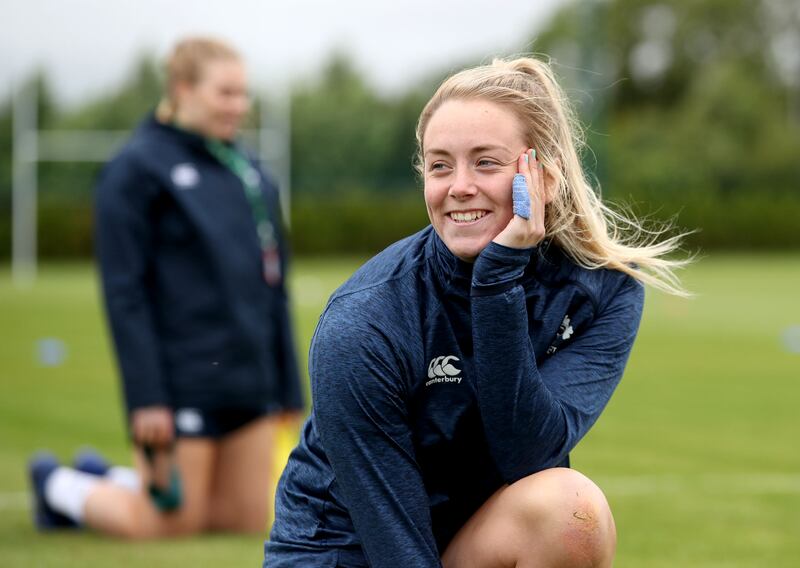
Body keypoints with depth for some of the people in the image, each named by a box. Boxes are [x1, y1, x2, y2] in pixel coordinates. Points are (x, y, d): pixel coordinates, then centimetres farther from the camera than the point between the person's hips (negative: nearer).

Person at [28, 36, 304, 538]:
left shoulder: (251, 172, 12)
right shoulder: (137, 170, -8)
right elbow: (124, 292, -12)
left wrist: (288, 384, 14)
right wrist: (146, 397, -17)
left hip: (248, 382, 7)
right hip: (181, 381, -7)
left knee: (250, 517, 8)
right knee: (172, 525, -1)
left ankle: (109, 481, 27)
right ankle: (61, 485, 26)